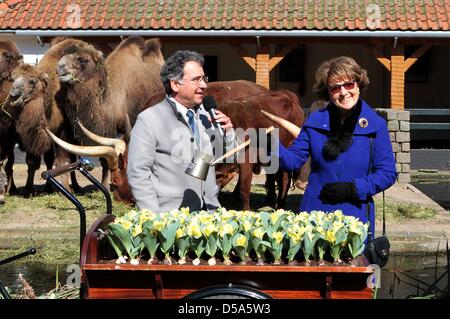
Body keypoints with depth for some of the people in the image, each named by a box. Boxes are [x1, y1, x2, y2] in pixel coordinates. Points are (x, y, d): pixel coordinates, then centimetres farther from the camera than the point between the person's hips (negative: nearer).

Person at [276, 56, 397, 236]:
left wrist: (353, 188, -15)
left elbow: (388, 173, -4)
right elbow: (293, 159, 2)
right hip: (314, 213, 2)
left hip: (356, 218, -1)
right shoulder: (315, 121, 3)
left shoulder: (375, 125, -3)